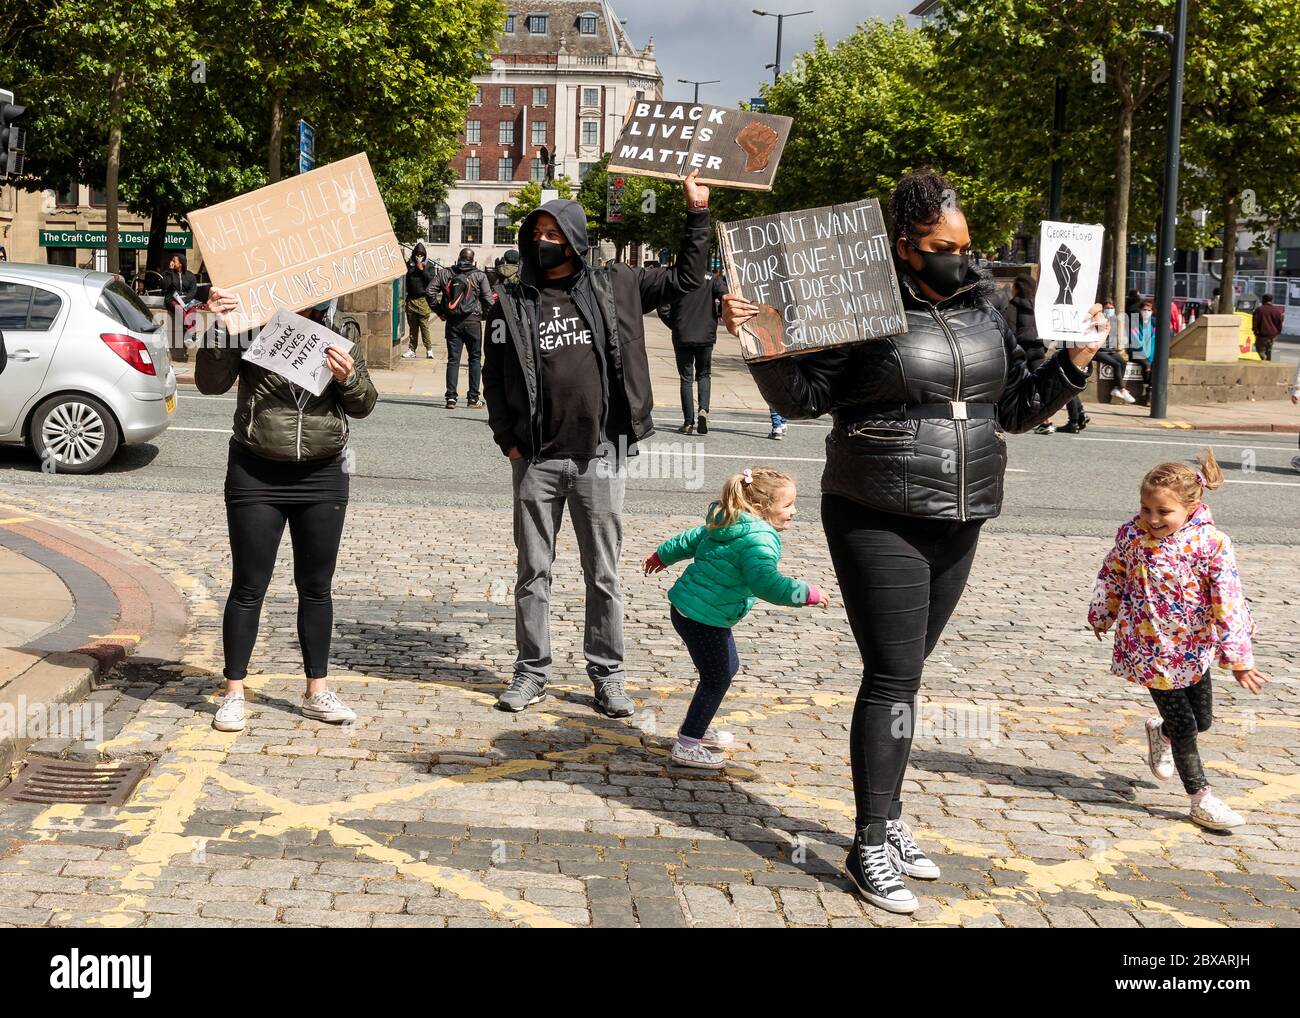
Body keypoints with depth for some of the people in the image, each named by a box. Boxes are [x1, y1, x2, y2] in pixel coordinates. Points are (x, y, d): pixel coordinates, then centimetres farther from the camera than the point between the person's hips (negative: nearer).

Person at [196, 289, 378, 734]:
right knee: (249, 586, 2)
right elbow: (210, 382, -12)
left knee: (316, 586, 10)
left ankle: (317, 691, 21)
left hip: (322, 478, 3)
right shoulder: (249, 332, -3)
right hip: (256, 476, -3)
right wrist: (219, 327, -24)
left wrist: (349, 378, -16)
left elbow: (363, 406, 5)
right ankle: (233, 693, 11)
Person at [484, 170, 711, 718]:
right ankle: (532, 671, 19)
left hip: (600, 456, 0)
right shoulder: (512, 303, 4)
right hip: (536, 460, 0)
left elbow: (685, 277, 12)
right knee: (533, 571, 8)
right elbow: (495, 378, 8)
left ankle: (607, 674, 17)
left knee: (604, 574, 6)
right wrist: (507, 440, -1)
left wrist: (698, 213, 6)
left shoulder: (613, 288, 5)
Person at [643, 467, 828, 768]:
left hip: (686, 607, 11)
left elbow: (690, 539, 22)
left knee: (729, 667, 25)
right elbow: (766, 582, -38)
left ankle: (697, 727, 38)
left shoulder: (723, 526, 7)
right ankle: (687, 746, 6)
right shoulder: (758, 540, -24)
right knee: (716, 679, 0)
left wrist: (662, 555, 37)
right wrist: (806, 593, -33)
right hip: (703, 618, -11)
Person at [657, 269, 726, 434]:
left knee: (686, 378, 7)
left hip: (682, 336, -1)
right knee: (704, 375, 17)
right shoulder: (712, 278, -2)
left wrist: (674, 325, 5)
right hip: (706, 336, 1)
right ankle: (704, 409, -7)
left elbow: (663, 309, -9)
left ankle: (688, 422, 5)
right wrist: (717, 316, 2)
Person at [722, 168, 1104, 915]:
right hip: (878, 522, -6)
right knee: (893, 676, -8)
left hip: (958, 524, 6)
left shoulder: (985, 311, 9)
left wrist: (1074, 362, 5)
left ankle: (888, 819, 25)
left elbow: (1017, 409, 16)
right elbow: (802, 396, -7)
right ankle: (871, 846, 0)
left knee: (905, 674, 14)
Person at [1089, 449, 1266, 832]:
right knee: (1184, 725, 1)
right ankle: (1201, 798, 14)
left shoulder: (1212, 543, -18)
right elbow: (1111, 578, 6)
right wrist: (1102, 617, 19)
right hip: (1150, 649, -1)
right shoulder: (1131, 535, -13)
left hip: (1194, 648, 1)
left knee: (1202, 720, 14)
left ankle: (1161, 732, 47)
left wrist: (1239, 659, -17)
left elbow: (1228, 603, -17)